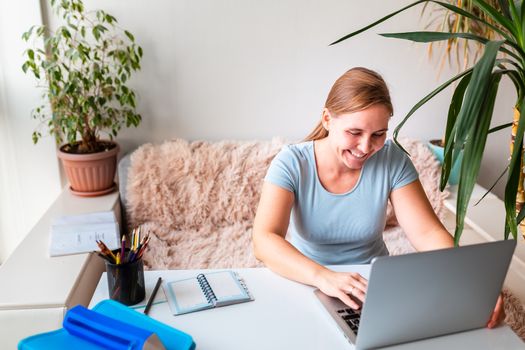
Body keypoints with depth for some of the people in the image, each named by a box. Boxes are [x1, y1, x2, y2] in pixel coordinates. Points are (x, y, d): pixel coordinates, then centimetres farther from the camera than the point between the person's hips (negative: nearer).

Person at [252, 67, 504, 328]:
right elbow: (264, 241, -27)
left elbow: (428, 233, -13)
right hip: (307, 284, -2)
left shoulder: (392, 160, -9)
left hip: (376, 285, 2)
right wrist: (323, 277, -44)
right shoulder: (291, 162, -16)